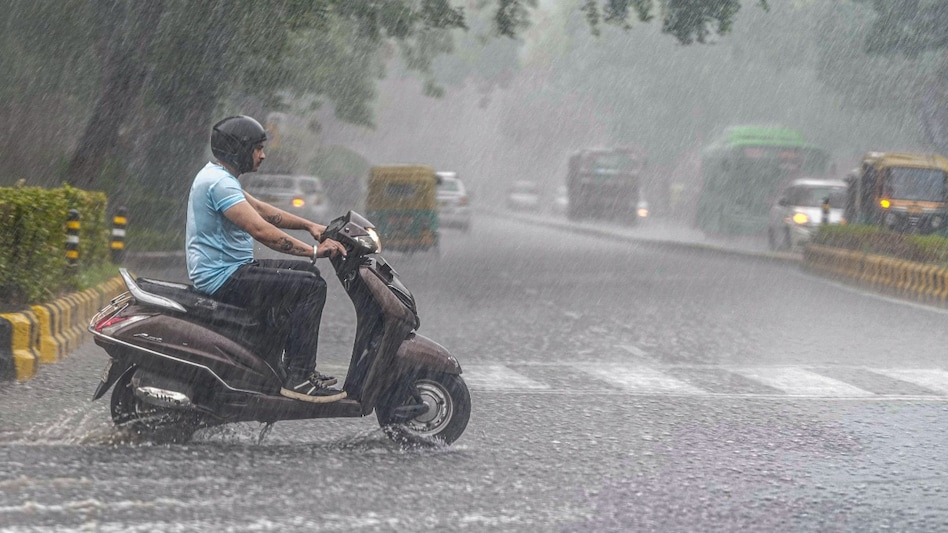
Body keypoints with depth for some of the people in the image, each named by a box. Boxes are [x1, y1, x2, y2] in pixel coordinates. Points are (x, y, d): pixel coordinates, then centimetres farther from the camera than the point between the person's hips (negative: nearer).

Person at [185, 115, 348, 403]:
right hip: (224, 279, -11)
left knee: (306, 272, 18)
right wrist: (314, 251, -26)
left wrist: (309, 225, 13)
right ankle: (298, 379, -15)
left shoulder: (215, 175, 15)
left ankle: (300, 368, 18)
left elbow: (261, 209, 22)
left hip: (224, 270, 11)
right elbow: (260, 230, -29)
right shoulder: (219, 183, -20)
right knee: (311, 287, -15)